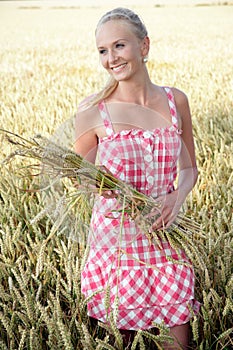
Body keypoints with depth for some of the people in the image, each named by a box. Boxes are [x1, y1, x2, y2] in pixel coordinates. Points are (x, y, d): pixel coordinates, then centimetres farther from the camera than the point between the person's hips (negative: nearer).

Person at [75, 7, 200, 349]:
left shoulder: (176, 101, 1)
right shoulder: (93, 108, -6)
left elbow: (189, 168, 11)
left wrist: (177, 196, -10)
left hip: (165, 234, 2)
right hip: (114, 236, -2)